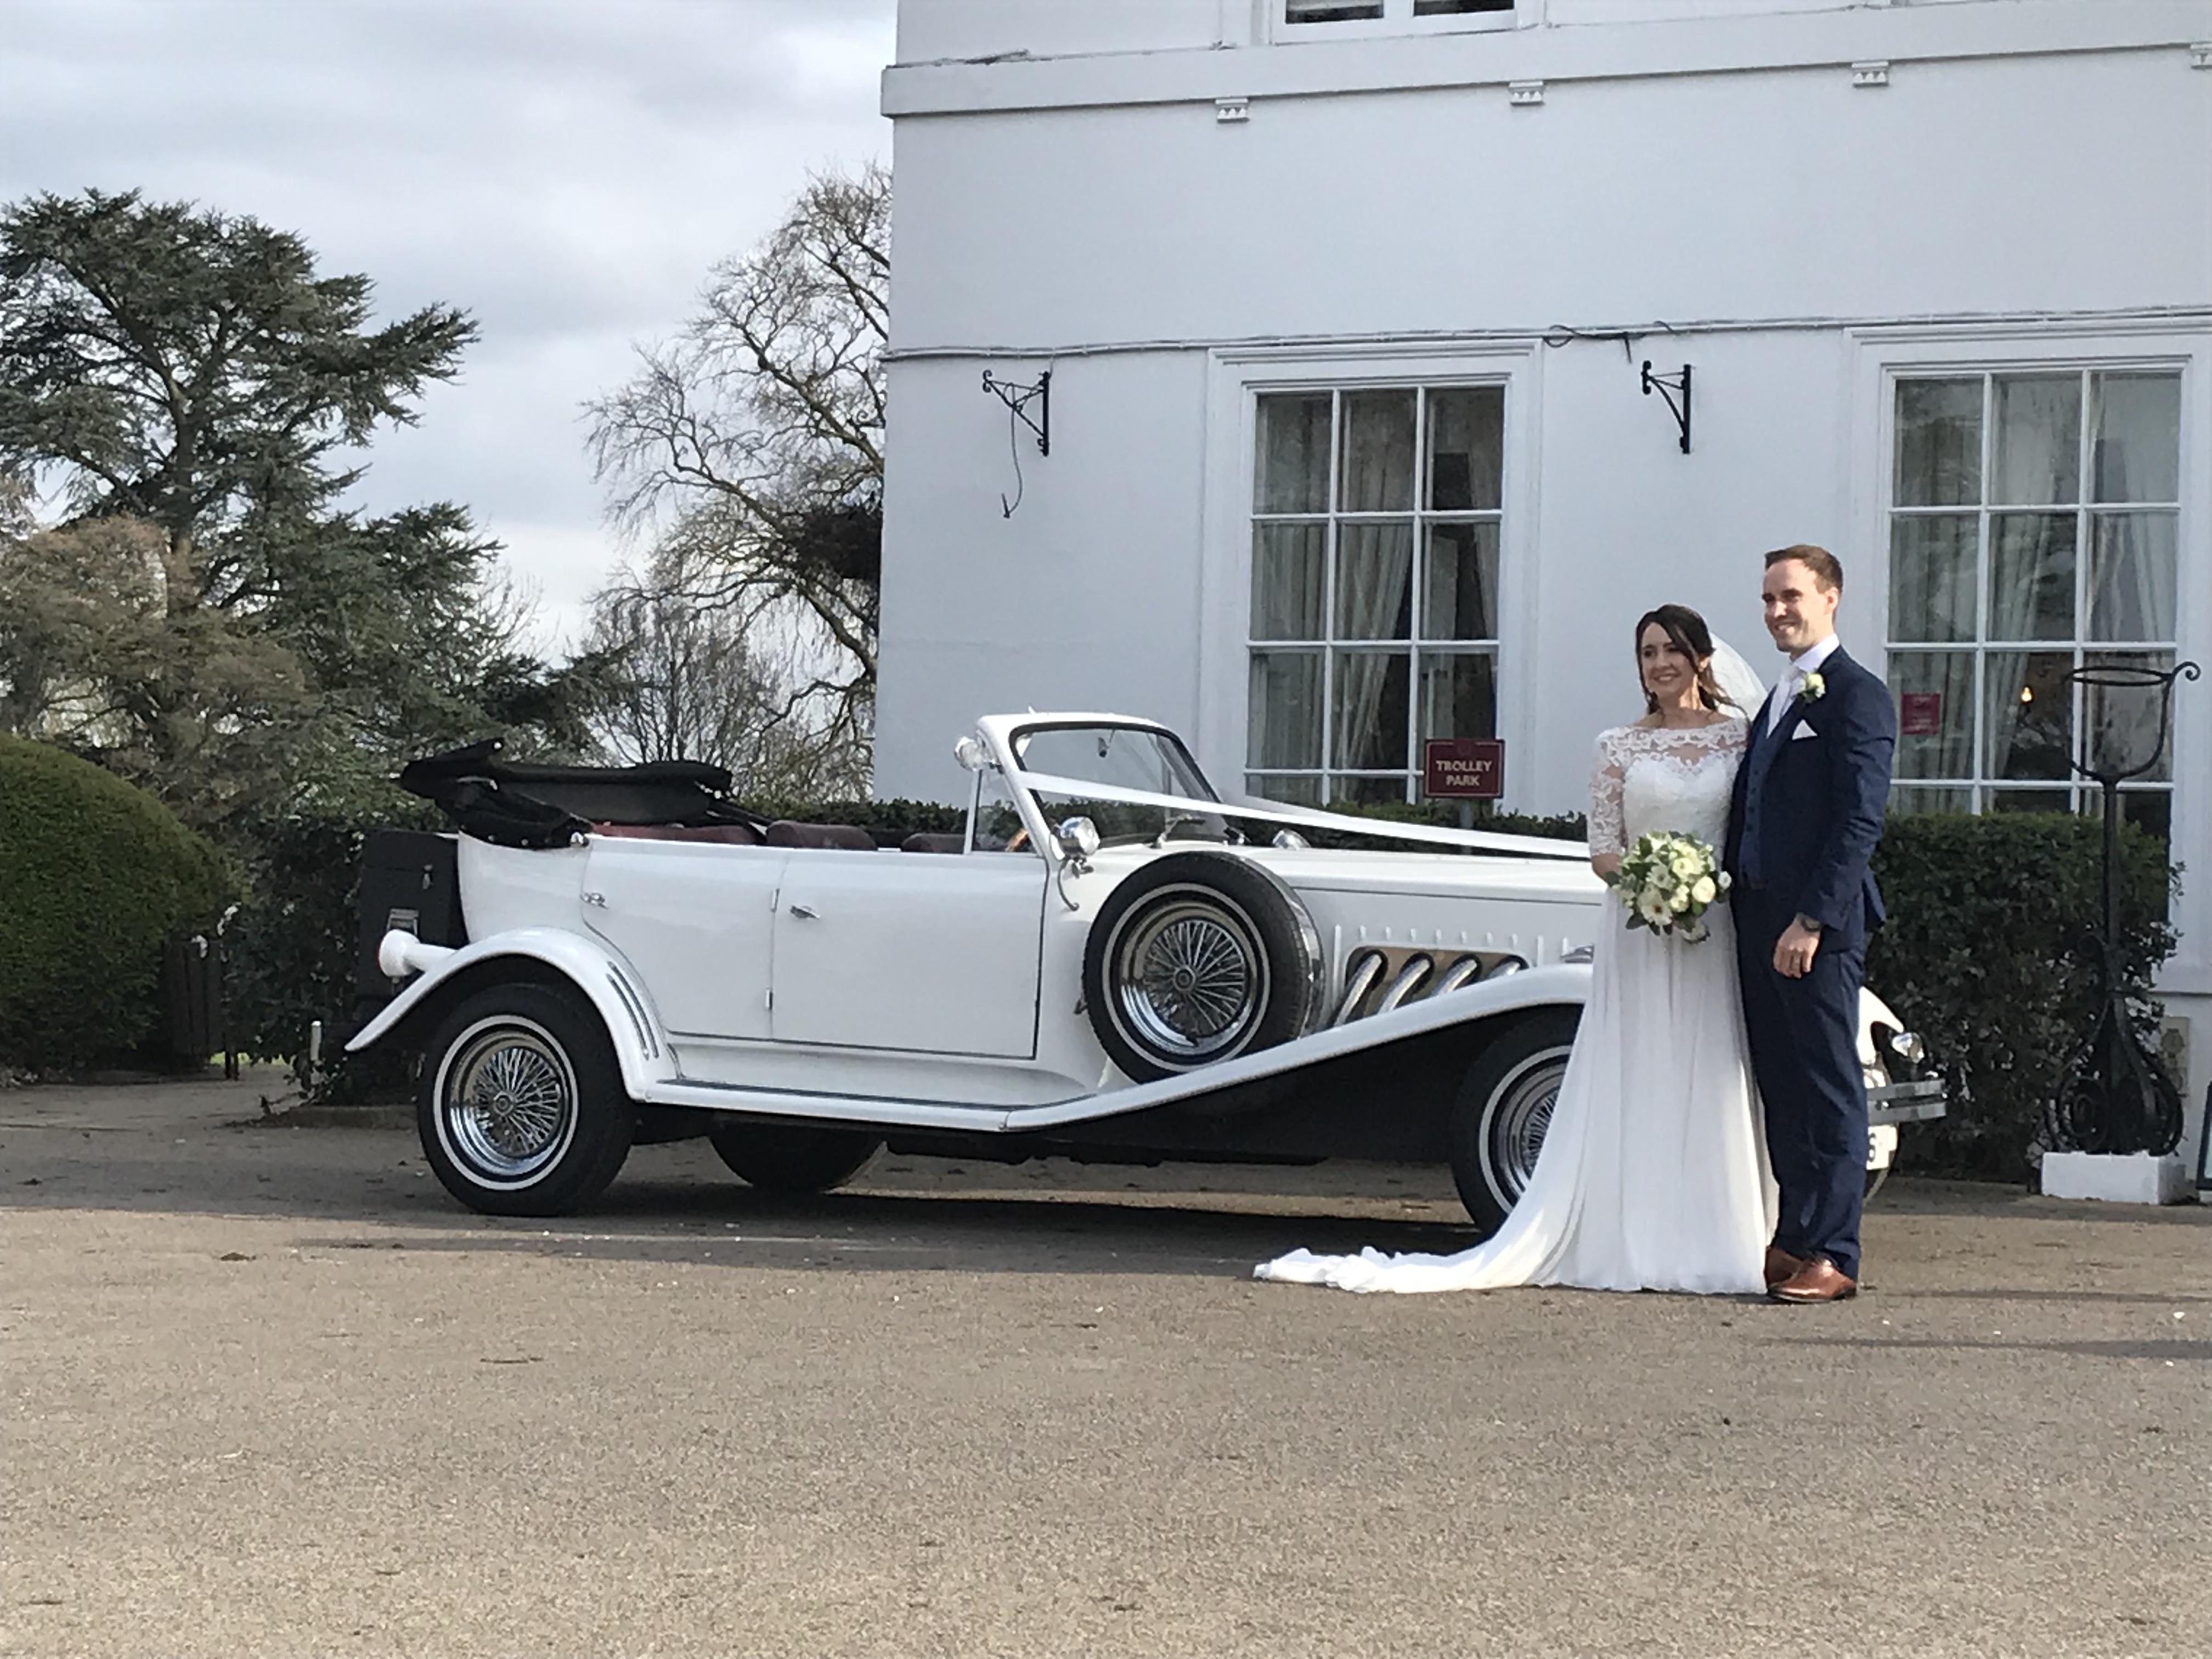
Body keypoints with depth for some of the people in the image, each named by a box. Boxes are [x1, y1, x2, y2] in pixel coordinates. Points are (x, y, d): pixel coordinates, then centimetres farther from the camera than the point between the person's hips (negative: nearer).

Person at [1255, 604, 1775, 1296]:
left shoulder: (1741, 737, 7)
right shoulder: (1618, 747, 7)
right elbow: (1602, 851, 5)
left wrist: (1721, 885, -11)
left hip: (1722, 939, 0)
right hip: (1640, 941, 0)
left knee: (1713, 1089, 0)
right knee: (1630, 1091, -1)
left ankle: (1713, 1248, 4)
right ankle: (1628, 1243, -1)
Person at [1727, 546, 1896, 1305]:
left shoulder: (1857, 696, -8)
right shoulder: (1777, 700, 21)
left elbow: (1859, 821, -15)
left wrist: (1812, 919, -20)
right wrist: (1741, 911, 12)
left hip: (1819, 925, -9)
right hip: (1758, 916, 9)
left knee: (1829, 1087, -5)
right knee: (1781, 1085, 11)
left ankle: (1833, 1256, -3)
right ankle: (1794, 1239, 18)